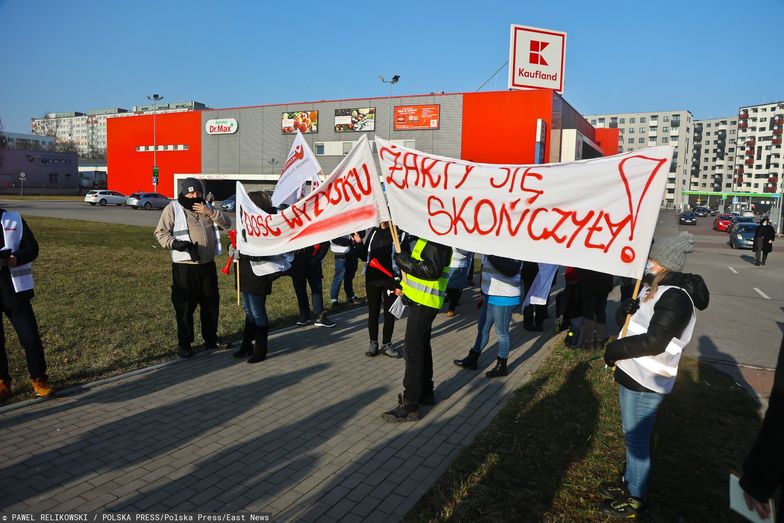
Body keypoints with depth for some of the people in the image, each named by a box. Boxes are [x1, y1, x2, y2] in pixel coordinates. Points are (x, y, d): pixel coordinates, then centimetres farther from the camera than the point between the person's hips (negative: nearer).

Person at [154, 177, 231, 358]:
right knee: (185, 306, -2)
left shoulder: (205, 207, 13)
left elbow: (226, 223, 6)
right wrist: (174, 243, -24)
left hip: (208, 264, 5)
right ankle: (184, 343, 13)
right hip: (184, 266, -5)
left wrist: (211, 212, -11)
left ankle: (211, 338, 27)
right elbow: (161, 232, -5)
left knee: (211, 303, 12)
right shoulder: (173, 208, -3)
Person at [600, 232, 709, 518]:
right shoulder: (653, 287, 9)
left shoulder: (676, 297, -20)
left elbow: (655, 341, -26)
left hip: (646, 383, -9)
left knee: (637, 440, 4)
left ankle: (634, 499, 20)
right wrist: (624, 310, -11)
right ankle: (628, 480, 40)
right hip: (632, 373, 9)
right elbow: (627, 321, 12)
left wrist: (615, 349, -17)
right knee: (632, 436, 22)